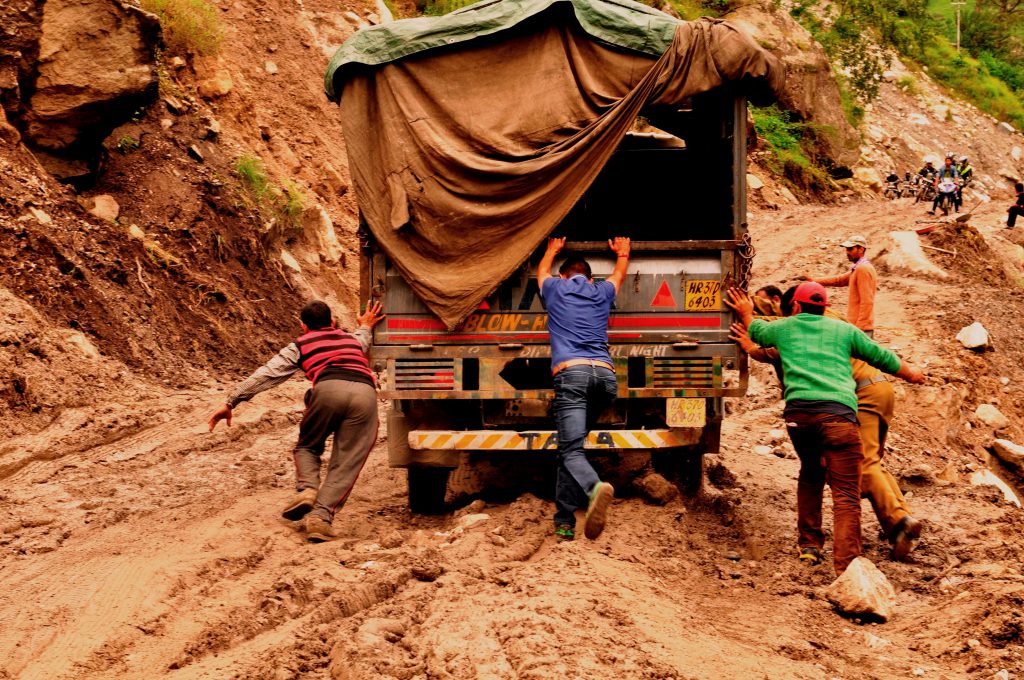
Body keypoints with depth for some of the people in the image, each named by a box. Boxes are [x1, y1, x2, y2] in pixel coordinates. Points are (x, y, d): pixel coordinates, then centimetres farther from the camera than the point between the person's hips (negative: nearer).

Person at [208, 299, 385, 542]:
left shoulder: (300, 345, 27)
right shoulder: (351, 338, 39)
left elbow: (266, 375, 20)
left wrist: (230, 403, 22)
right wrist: (365, 327, 86)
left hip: (328, 388, -2)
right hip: (365, 392, 2)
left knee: (307, 446, 22)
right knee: (345, 464, 4)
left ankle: (306, 489, -3)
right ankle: (321, 516, -13)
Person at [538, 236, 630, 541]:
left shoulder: (555, 287, 21)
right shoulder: (602, 291, 26)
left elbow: (542, 270, 47)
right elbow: (619, 273, 50)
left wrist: (552, 250, 66)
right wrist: (622, 253, 70)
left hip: (570, 371, -3)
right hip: (605, 374, 3)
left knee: (571, 449, -15)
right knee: (571, 445, 15)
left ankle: (594, 488, -46)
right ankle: (564, 522, 9)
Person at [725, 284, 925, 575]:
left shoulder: (783, 327, 23)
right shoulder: (844, 330, 21)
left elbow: (755, 332, 44)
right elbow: (882, 357, 30)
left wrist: (746, 314, 65)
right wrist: (912, 374, 48)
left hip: (798, 410, 2)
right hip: (838, 411, -2)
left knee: (810, 473, 28)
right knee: (846, 493, -5)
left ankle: (809, 544, 30)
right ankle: (846, 566, -16)